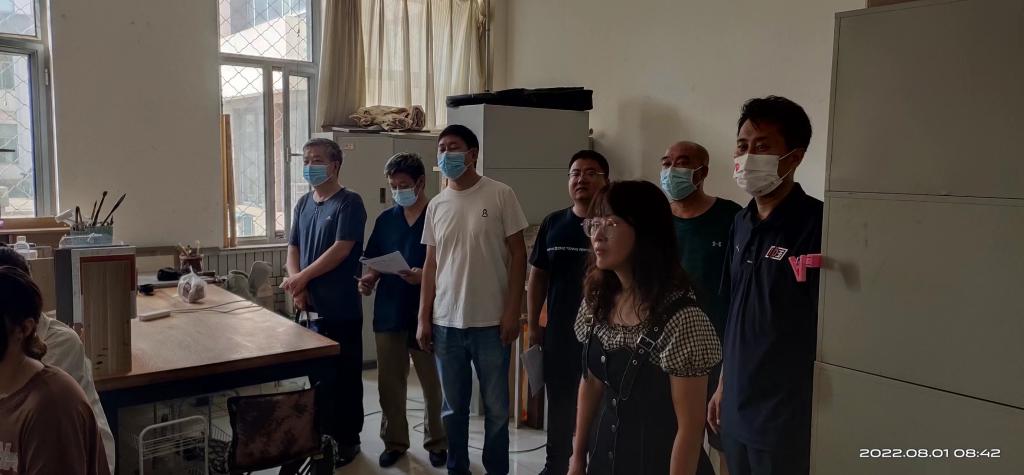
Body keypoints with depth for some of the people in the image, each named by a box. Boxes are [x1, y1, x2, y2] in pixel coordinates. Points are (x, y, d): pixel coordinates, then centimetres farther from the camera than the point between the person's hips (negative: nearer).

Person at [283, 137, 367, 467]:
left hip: (341, 307, -6)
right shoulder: (303, 203, 11)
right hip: (309, 305, 7)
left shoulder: (349, 202, -10)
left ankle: (347, 439, 17)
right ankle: (320, 433, 30)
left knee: (344, 375, 4)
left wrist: (302, 277, -13)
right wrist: (296, 284, -4)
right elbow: (293, 248, 12)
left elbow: (341, 249, -17)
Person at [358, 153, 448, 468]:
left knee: (434, 384, 7)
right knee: (389, 383, 12)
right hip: (388, 313, 4)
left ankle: (437, 442, 25)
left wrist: (425, 276, -25)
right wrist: (369, 279, -7)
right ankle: (394, 441, 28)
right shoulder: (385, 220, 10)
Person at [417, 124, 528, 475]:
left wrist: (512, 311, -10)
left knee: (496, 408, 7)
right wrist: (424, 318, 7)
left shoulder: (500, 195, -4)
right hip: (446, 323, 4)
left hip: (491, 322, -4)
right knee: (453, 407, 13)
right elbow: (431, 265, 11)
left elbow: (518, 254, -4)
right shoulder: (436, 205, 8)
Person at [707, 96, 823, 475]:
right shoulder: (741, 224, 5)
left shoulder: (816, 225, -17)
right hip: (737, 411, 7)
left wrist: (821, 417, -15)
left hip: (786, 417, -7)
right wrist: (722, 386, 14)